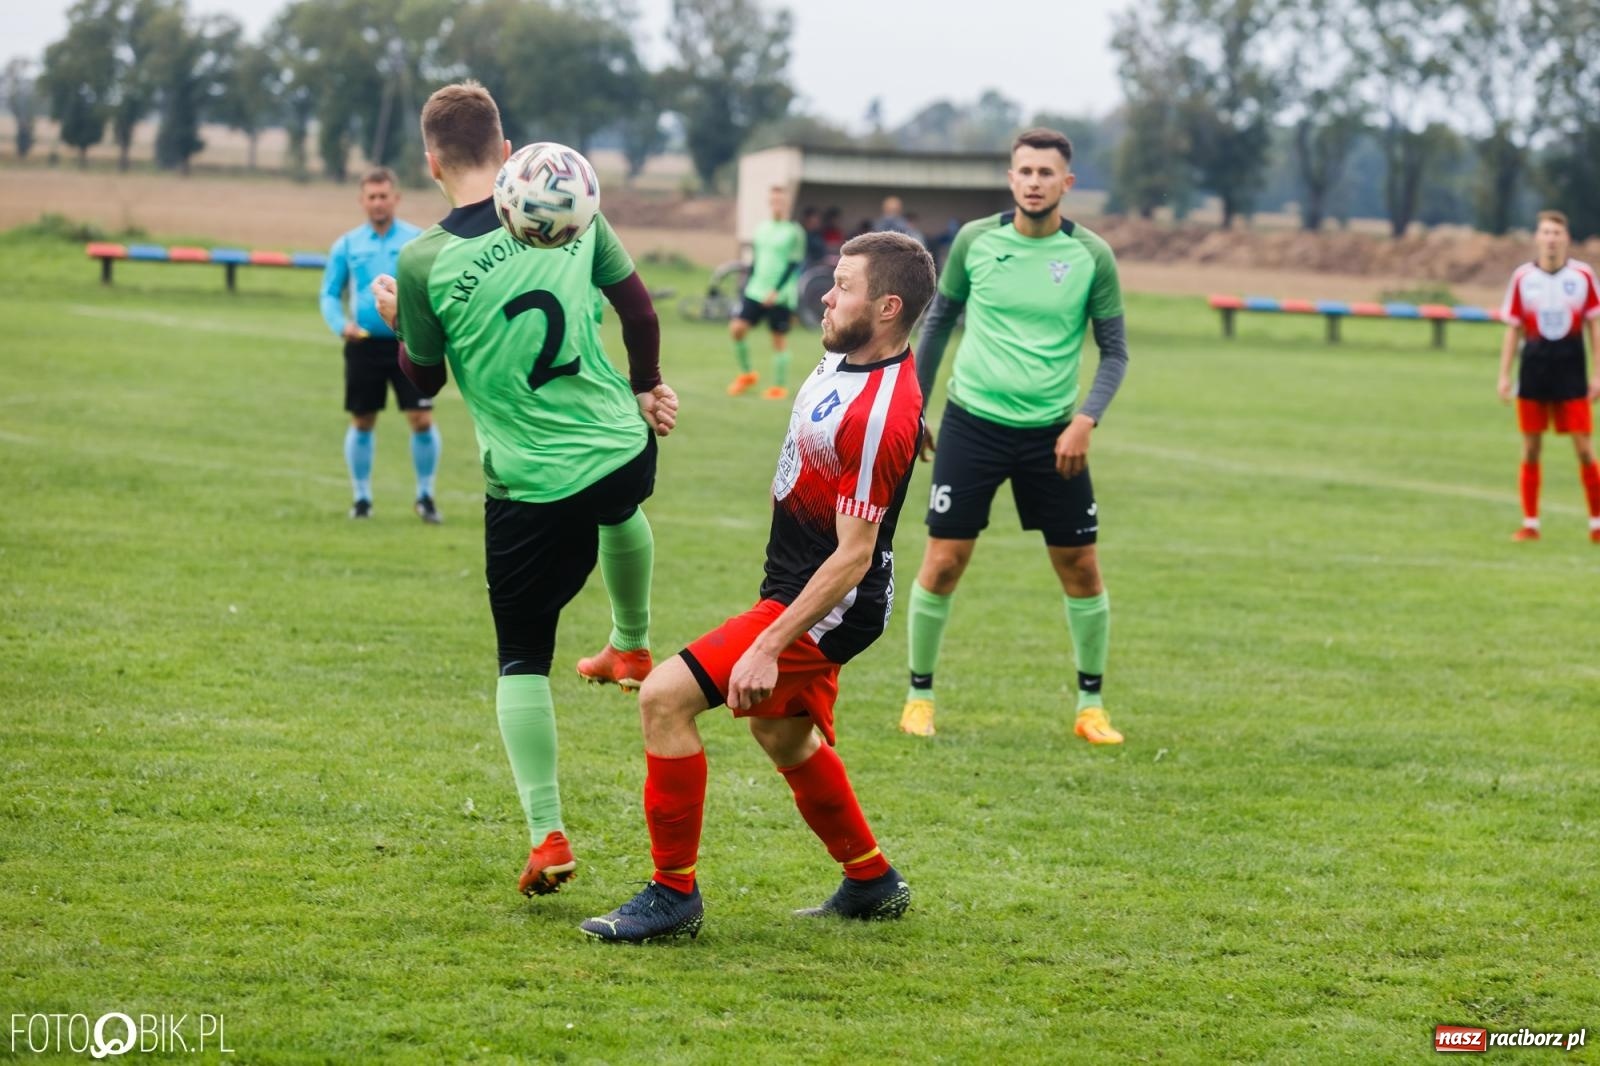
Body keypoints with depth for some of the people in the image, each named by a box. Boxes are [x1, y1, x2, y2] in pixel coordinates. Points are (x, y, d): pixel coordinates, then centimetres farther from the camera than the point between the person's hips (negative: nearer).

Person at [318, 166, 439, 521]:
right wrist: (341, 324, -10)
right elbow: (330, 295, 9)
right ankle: (361, 497, 21)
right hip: (364, 344, 1)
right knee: (362, 422, 7)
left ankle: (425, 495, 9)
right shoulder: (347, 246, 6)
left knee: (422, 419, -7)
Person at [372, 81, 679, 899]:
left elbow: (423, 379, 1)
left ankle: (547, 836, 0)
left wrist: (398, 318, 21)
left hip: (529, 487, -3)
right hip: (620, 453, 3)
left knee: (522, 661, 9)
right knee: (621, 510, 41)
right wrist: (648, 388, 22)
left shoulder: (424, 261, -13)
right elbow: (638, 308, 5)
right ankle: (631, 645, 62)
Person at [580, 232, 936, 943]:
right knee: (782, 733, 27)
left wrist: (769, 648, -29)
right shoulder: (844, 358, 1)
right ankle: (872, 883, 43)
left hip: (827, 604, -10)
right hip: (795, 584, 10)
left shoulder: (881, 414, -28)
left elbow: (854, 556, -28)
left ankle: (674, 893, -6)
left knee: (665, 698, -16)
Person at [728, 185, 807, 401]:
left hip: (781, 296, -5)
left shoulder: (794, 232, -6)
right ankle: (747, 375, 12)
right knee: (736, 328, -6)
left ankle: (780, 386, 12)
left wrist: (776, 291, -17)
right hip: (756, 291, 5)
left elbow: (793, 265, -10)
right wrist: (748, 284, 16)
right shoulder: (761, 229, 10)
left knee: (779, 338, 1)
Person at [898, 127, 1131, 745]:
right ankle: (919, 696, 11)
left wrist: (1086, 420, -12)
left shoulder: (1091, 256, -3)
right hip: (971, 422, 0)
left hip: (1051, 434, 0)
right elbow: (939, 320, 11)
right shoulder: (975, 241, -1)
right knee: (943, 562, -4)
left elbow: (1114, 350, 2)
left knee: (1081, 570, 2)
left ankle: (1091, 706, 16)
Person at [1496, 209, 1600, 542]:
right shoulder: (1522, 277, 1)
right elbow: (1513, 329, 7)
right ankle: (1530, 524, 12)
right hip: (1533, 366, 1)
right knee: (1530, 449, 4)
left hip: (1571, 368, -1)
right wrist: (1504, 375, 3)